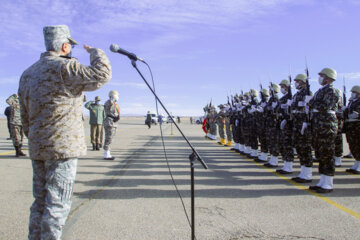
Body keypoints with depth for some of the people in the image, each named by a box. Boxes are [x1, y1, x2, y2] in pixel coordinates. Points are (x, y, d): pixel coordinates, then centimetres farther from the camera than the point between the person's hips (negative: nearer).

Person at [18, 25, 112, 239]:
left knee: (40, 202, 16)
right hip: (63, 146, -8)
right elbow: (102, 75, -17)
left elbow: (26, 117, 17)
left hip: (37, 149, 8)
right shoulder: (63, 67, -11)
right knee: (57, 205, -2)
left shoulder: (27, 74, 15)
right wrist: (95, 52, 1)